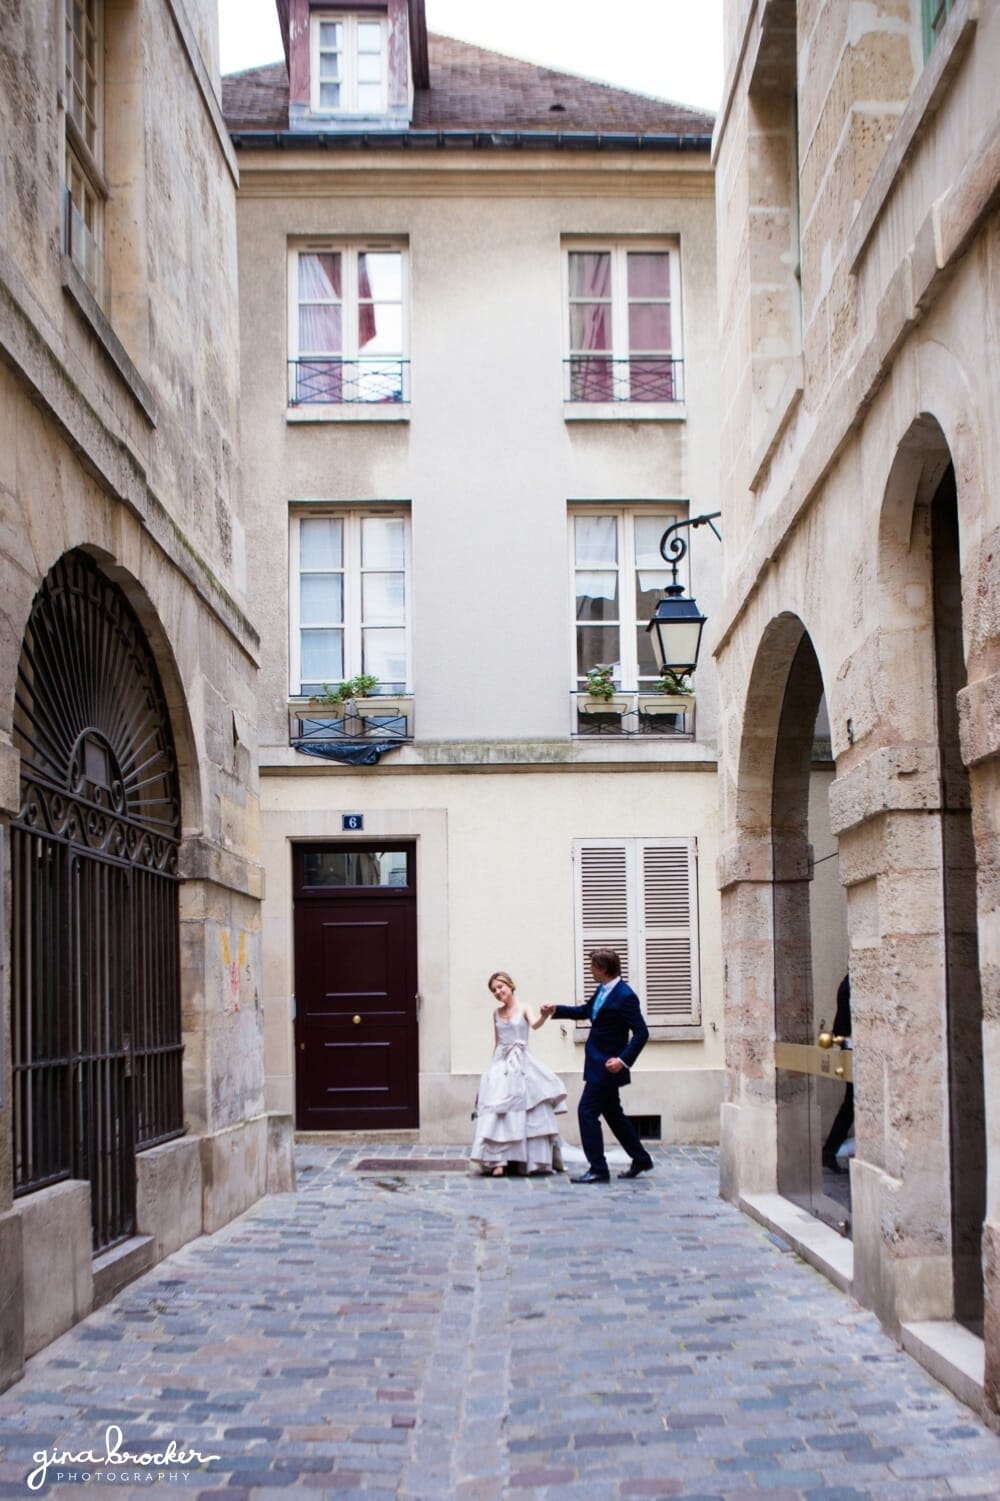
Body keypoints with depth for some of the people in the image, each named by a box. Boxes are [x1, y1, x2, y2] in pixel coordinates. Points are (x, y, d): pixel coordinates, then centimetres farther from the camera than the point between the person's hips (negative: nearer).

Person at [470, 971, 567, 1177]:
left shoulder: (523, 1008, -2)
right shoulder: (496, 1013, 12)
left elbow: (535, 1024, -23)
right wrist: (495, 1065, 15)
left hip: (522, 1065, -4)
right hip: (501, 1065, 4)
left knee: (528, 1114, -1)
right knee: (499, 1114, -7)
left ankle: (534, 1161, 6)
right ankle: (498, 1161, -12)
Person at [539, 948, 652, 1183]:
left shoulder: (625, 996, -20)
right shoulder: (602, 990, 8)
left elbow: (641, 1032, -22)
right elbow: (585, 1012, 25)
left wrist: (624, 1060, -28)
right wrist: (555, 1011, 17)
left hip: (608, 1065, -10)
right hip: (599, 1064, 10)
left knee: (587, 1111, -8)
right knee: (612, 1113, 18)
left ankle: (598, 1169, -3)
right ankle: (640, 1159, 29)